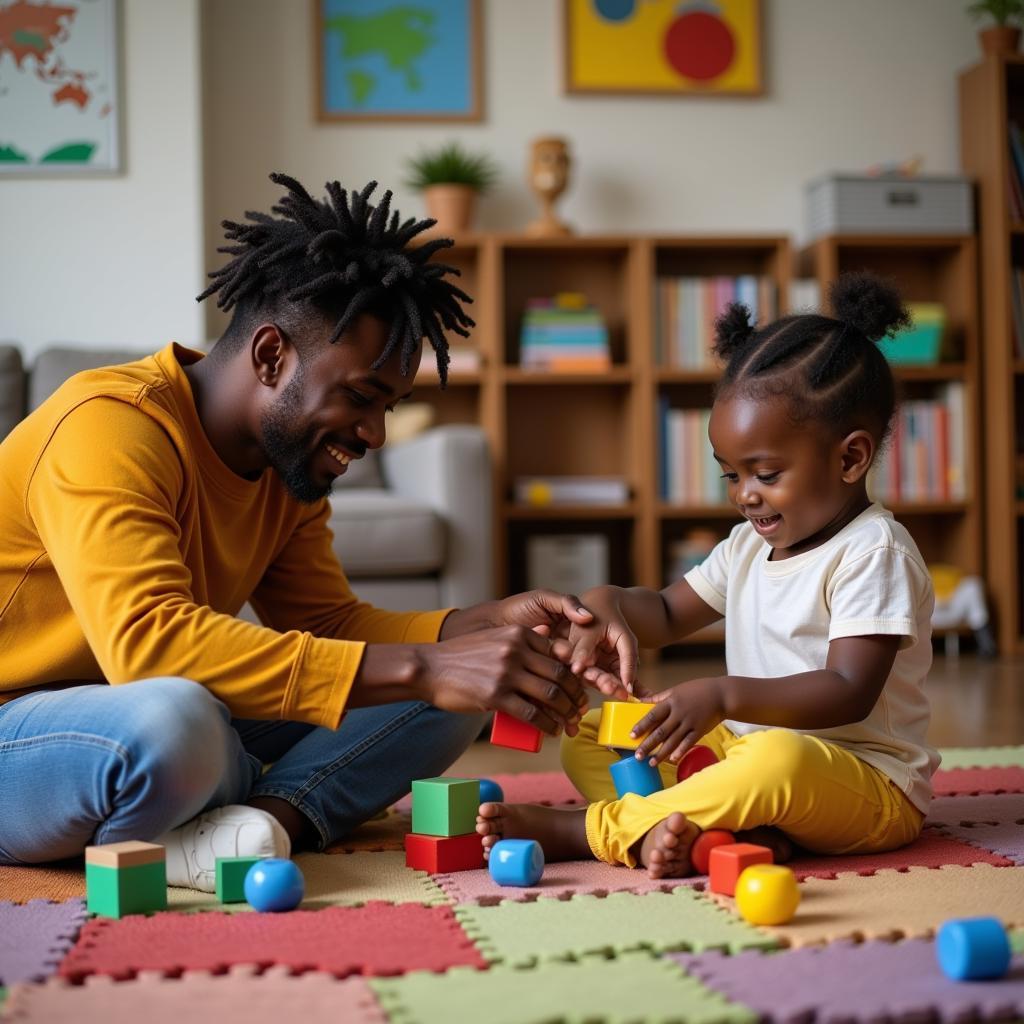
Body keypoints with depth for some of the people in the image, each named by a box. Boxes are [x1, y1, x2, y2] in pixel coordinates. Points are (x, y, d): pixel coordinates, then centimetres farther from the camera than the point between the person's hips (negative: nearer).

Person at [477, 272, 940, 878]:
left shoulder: (874, 551, -13)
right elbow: (669, 613, 21)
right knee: (587, 738, 3)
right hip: (747, 745, 8)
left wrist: (723, 696, -34)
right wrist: (607, 607, -3)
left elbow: (849, 692, -23)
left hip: (865, 782, -8)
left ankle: (588, 829, -28)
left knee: (782, 761, -42)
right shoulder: (753, 543, 13)